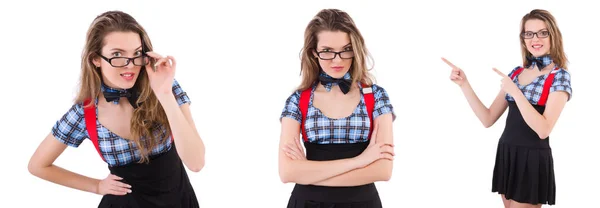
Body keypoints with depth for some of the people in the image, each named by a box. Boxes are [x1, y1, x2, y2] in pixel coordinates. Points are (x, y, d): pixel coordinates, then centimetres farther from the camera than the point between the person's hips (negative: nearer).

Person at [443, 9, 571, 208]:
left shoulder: (559, 76, -8)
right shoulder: (516, 72, 9)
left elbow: (543, 130, -19)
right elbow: (488, 119, 6)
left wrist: (515, 92, -22)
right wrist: (464, 84, -2)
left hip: (532, 159, -6)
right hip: (506, 154, 6)